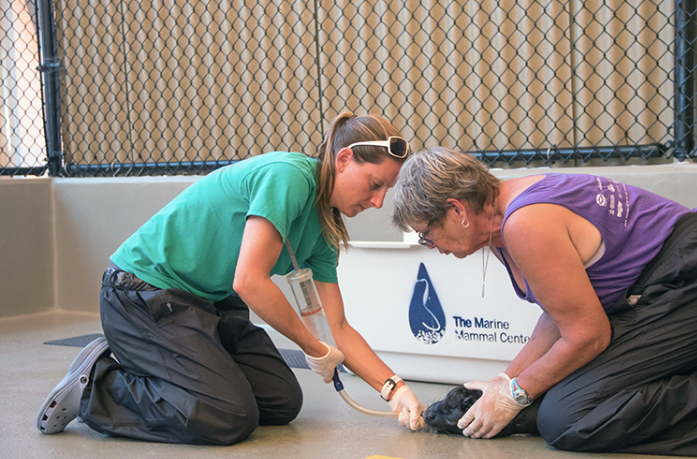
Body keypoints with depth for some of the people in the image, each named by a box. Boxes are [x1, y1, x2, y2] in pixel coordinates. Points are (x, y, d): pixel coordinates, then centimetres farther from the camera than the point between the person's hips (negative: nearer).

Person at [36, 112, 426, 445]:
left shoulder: (323, 224, 5)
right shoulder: (289, 176, -22)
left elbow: (339, 328, 5)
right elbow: (249, 280, -28)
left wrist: (395, 388, -7)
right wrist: (315, 349, -15)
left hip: (211, 302, 10)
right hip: (143, 291, -10)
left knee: (284, 401, 3)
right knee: (231, 418, -19)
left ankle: (144, 368, 12)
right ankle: (98, 381, -2)